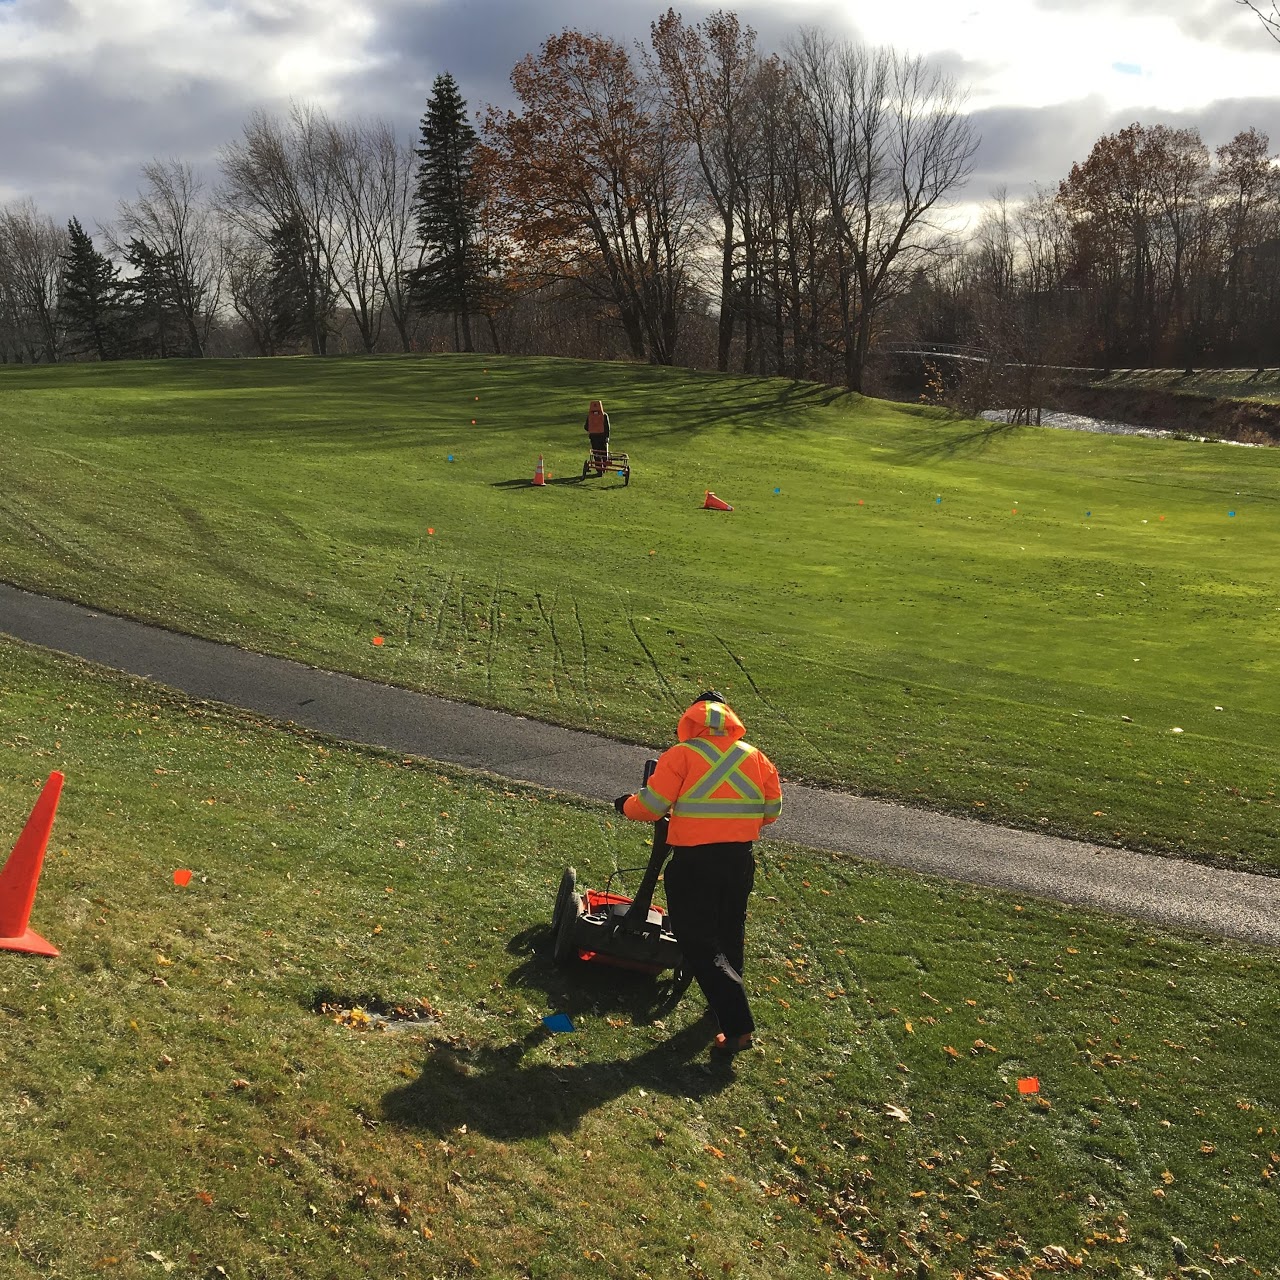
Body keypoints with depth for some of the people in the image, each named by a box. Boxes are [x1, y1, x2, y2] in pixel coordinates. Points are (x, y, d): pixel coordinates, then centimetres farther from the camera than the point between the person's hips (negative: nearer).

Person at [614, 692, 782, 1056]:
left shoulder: (681, 755, -8)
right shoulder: (755, 756, 5)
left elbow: (649, 806, -9)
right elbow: (771, 809, 11)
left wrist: (625, 805, 12)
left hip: (694, 860, -5)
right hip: (740, 858, 5)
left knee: (699, 943, 0)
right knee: (730, 933, 24)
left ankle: (738, 1025, -8)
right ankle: (728, 1001, 41)